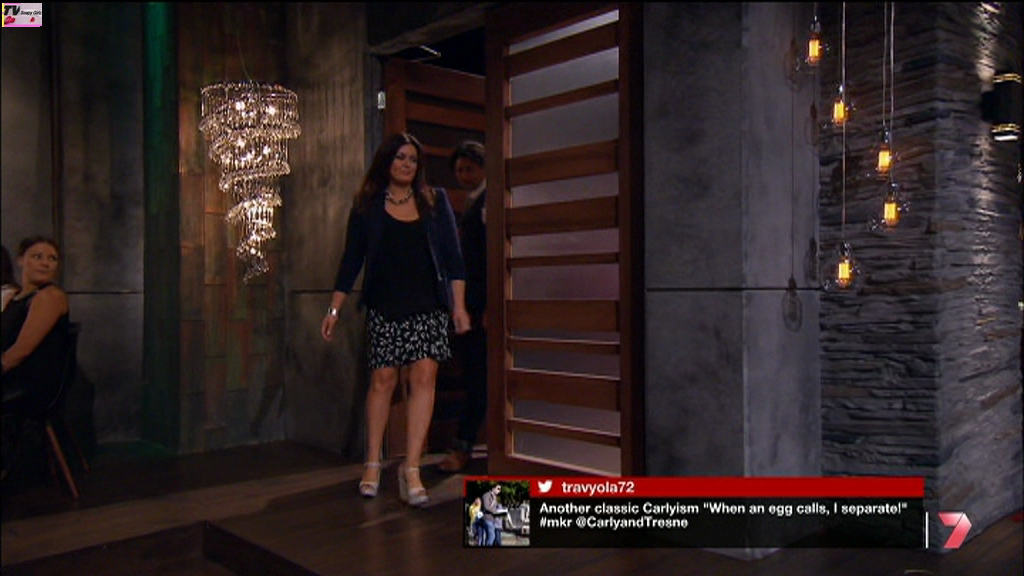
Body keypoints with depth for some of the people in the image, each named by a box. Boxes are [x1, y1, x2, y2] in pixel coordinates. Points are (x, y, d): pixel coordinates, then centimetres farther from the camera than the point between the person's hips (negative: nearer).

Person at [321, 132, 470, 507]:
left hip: (428, 306, 1)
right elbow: (352, 259, 8)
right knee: (382, 380, 0)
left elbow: (452, 255, 6)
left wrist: (459, 305, -2)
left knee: (424, 377, -10)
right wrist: (334, 310, 3)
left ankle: (411, 469, -7)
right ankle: (373, 464, 15)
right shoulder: (367, 206, 7)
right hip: (384, 307, 0)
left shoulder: (435, 201, 9)